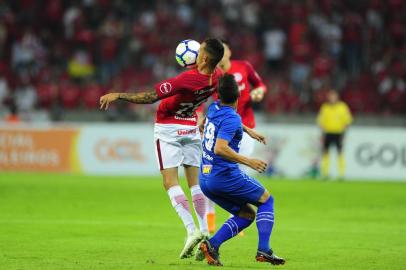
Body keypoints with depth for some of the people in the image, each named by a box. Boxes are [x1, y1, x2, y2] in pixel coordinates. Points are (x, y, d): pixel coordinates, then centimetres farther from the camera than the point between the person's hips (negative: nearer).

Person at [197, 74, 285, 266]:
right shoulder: (232, 119, -17)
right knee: (266, 200, 12)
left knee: (246, 214, 17)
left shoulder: (213, 109, 9)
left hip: (205, 179, 8)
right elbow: (220, 148, -29)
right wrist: (248, 161, -26)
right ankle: (263, 250, -3)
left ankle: (211, 245, -4)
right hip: (225, 176, -8)